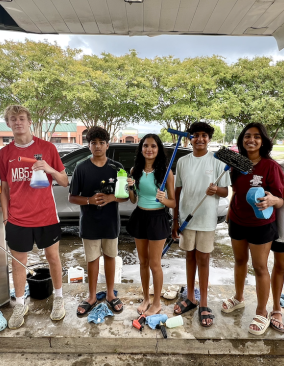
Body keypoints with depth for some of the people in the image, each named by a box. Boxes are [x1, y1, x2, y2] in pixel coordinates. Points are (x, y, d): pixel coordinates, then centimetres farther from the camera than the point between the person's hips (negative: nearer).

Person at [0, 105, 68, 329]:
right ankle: (20, 305, 35)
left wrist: (50, 169, -22)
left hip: (46, 217, -2)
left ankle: (58, 299, 35)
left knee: (53, 258, 12)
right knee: (18, 262, 14)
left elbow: (65, 183, -3)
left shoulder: (47, 148, -5)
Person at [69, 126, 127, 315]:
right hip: (89, 224, 0)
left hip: (111, 223, 1)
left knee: (110, 257, 15)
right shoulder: (82, 168, -5)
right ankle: (92, 297, 32)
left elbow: (126, 195, 0)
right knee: (92, 259, 14)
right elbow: (72, 197, -2)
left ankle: (110, 294, 34)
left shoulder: (117, 167, -4)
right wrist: (89, 200, -21)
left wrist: (111, 198, -19)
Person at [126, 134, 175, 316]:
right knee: (143, 262, 17)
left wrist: (164, 199, -29)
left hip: (157, 218, -4)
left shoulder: (165, 171, -11)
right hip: (139, 217, 5)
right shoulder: (135, 170, 0)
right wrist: (130, 188, -12)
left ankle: (157, 303, 30)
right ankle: (146, 299, 37)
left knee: (154, 264, 8)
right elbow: (133, 200, 7)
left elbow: (173, 203, -8)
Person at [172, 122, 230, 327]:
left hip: (206, 219, -2)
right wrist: (175, 220, 4)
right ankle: (190, 298, 31)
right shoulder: (182, 162, 3)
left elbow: (225, 192, -3)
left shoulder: (218, 162, -5)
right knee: (190, 257, 14)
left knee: (203, 259, 7)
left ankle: (204, 304, 23)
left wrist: (216, 190, -27)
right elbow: (178, 191, 6)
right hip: (186, 218, 3)